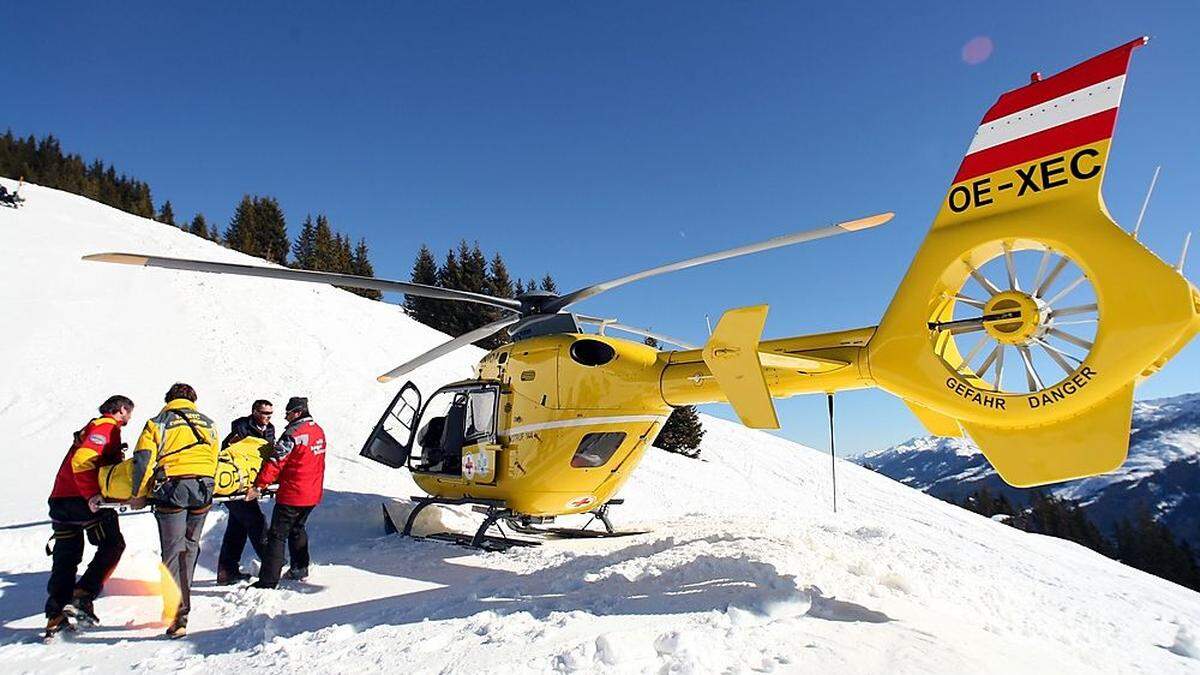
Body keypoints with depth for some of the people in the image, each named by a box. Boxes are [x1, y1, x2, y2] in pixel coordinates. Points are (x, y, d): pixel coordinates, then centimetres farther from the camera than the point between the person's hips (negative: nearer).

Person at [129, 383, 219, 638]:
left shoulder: (158, 423, 11)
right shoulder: (208, 424, 21)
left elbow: (142, 460, 1)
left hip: (171, 486, -3)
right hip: (202, 485, 3)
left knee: (173, 550, -1)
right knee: (190, 546, 18)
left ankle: (176, 617, -7)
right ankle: (181, 600, 27)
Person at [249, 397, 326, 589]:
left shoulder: (293, 433, -17)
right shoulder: (319, 431, 9)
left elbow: (276, 461, -20)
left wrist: (259, 486, -17)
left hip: (292, 494, -8)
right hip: (313, 494, 8)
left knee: (277, 535, -1)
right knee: (297, 529, 25)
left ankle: (268, 581, -1)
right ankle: (300, 569, 33)